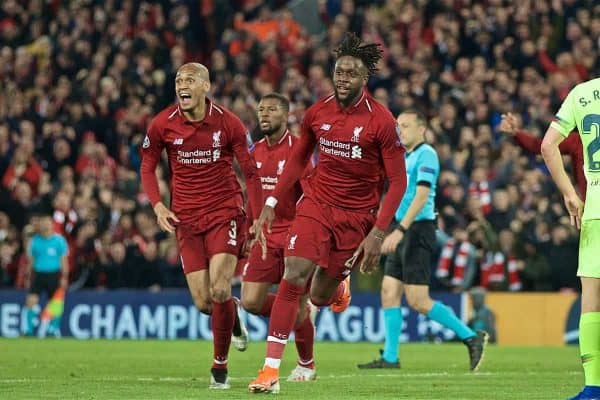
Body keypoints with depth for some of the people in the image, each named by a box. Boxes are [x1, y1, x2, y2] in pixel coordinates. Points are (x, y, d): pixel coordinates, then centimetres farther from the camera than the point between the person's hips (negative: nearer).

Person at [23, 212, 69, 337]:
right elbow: (31, 260, 11)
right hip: (38, 274, 1)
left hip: (54, 275, -1)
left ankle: (54, 330, 14)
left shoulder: (58, 240, -2)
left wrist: (64, 277, -5)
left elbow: (64, 260, 2)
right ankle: (29, 330, -8)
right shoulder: (34, 241, 3)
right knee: (31, 300, -13)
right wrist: (30, 276, 8)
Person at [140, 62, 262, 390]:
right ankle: (233, 316, 36)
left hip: (226, 212, -2)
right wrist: (158, 206, -8)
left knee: (219, 291, -18)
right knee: (203, 303, -2)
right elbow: (147, 167, 8)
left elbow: (250, 172, 2)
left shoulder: (228, 123, -8)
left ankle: (220, 366, 0)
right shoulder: (162, 125, -6)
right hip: (186, 218, 2)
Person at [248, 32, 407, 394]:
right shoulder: (317, 113, -2)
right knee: (294, 276, -18)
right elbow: (299, 159, 14)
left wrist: (378, 232, -16)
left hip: (357, 216, -2)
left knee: (320, 297, 5)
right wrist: (272, 202, 7)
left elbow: (398, 181, -10)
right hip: (316, 204, 2)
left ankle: (340, 283, 46)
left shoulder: (381, 121, -13)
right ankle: (271, 370, -18)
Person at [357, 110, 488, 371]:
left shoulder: (426, 154, -10)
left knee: (418, 301, -11)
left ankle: (471, 337, -2)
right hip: (404, 233, 9)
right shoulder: (405, 157, 18)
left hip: (418, 231, -9)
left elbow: (421, 196, -20)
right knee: (389, 292, 3)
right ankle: (390, 357, 5)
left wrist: (400, 230, -26)